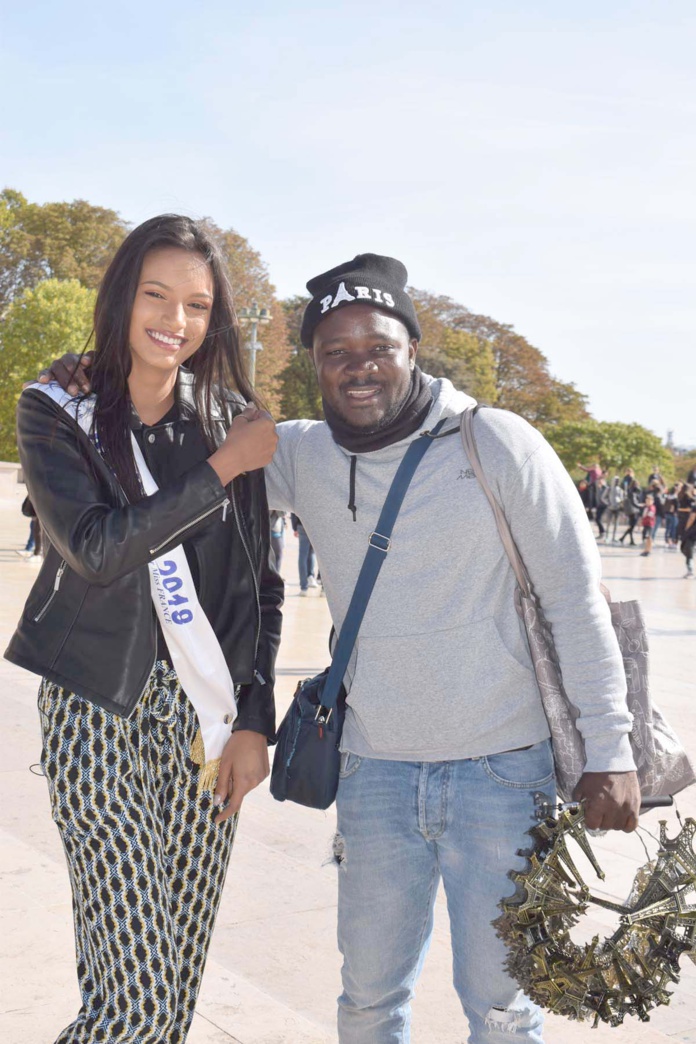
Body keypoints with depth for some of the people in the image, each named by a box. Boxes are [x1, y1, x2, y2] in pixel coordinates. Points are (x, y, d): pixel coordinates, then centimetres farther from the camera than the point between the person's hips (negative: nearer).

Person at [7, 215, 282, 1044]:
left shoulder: (231, 421, 6)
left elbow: (260, 583, 8)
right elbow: (95, 549, -16)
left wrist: (253, 719, 2)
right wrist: (221, 469, -14)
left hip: (207, 713, 3)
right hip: (100, 711, -3)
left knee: (180, 974, 8)